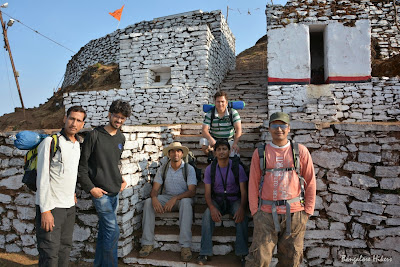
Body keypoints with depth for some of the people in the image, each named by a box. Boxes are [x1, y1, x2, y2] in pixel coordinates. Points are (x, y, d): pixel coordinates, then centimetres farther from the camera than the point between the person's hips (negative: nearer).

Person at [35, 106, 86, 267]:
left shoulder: (78, 144, 10)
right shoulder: (50, 142, -11)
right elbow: (42, 178, -14)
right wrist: (45, 210, -17)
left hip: (70, 206, 7)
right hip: (51, 207, -7)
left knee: (65, 250, 15)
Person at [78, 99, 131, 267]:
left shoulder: (121, 138, 11)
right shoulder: (94, 135, -8)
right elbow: (82, 165, -7)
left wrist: (121, 180, 10)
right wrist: (90, 187, -11)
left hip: (115, 192, 6)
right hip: (100, 192, -6)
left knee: (104, 231, 15)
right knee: (113, 231, -9)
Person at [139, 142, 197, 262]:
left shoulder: (189, 169, -5)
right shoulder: (163, 169, 3)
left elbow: (192, 191, -15)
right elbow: (154, 189, -3)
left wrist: (175, 198, -30)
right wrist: (154, 199, -27)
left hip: (182, 198, -3)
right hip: (166, 198, 3)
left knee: (186, 202, -37)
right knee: (148, 202, -23)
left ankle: (185, 246, -34)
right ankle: (148, 243, -18)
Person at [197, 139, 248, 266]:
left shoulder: (237, 167, -5)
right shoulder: (210, 169, -2)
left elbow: (243, 191, -7)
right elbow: (207, 192, -5)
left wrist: (242, 208, -27)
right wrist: (212, 207, -26)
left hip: (234, 200, -1)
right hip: (217, 201, 1)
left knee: (241, 217, -32)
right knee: (208, 214, -29)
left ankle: (242, 253, -19)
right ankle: (204, 253, -22)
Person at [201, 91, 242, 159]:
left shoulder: (233, 113, -8)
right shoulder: (209, 114, -7)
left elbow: (238, 129, -16)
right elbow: (204, 130, -15)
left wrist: (235, 143, -33)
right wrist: (210, 139, -38)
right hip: (214, 140, 0)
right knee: (203, 141, -30)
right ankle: (211, 155, 4)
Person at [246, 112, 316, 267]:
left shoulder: (300, 151, 4)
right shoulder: (260, 154, 6)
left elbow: (310, 182, 6)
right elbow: (253, 184, 6)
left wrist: (308, 211, 2)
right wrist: (255, 212, 1)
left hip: (295, 213, 1)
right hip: (266, 214, 0)